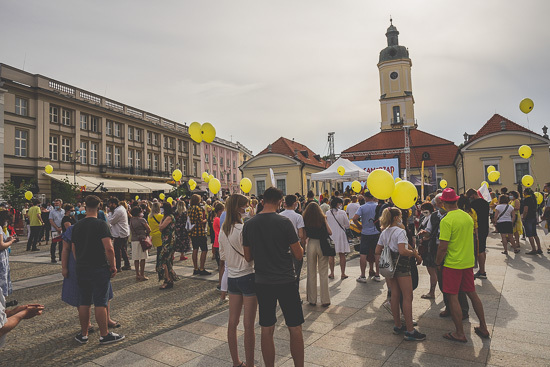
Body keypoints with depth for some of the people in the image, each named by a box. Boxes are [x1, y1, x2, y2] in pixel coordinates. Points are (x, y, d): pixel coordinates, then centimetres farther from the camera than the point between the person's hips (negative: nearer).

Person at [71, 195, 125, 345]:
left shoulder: (77, 226, 6)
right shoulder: (101, 224, -14)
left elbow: (73, 249, 13)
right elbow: (109, 248, -20)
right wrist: (113, 266, -10)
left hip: (81, 269, 6)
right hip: (99, 269, -6)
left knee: (84, 302, 15)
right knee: (100, 303, 1)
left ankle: (83, 335, 25)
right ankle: (104, 335, 11)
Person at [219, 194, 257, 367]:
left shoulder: (222, 230, 3)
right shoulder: (243, 229, -20)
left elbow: (222, 256, 11)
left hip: (232, 278, 7)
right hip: (248, 277, -7)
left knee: (232, 322, 15)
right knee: (249, 325, 4)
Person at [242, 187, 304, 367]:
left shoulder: (249, 225, -2)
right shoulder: (284, 222, -13)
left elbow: (248, 257, 5)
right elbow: (298, 254, -11)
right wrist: (297, 246, 10)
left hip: (262, 282, 4)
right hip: (286, 281, -3)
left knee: (266, 330, 14)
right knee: (295, 329, 11)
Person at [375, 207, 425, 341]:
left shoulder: (384, 233, 10)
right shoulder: (400, 231, -13)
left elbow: (377, 252, 12)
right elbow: (402, 251, -24)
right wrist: (415, 254, -10)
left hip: (389, 264, 8)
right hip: (401, 264, -8)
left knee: (395, 295, 14)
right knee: (407, 297, -1)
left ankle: (397, 325, 23)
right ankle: (410, 331, 3)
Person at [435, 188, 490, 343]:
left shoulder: (446, 221, -19)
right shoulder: (468, 216, 4)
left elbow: (443, 247, -19)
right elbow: (471, 238, 15)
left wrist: (438, 262, -6)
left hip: (453, 264, -7)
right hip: (469, 262, 7)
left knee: (453, 298, 3)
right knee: (472, 294, 19)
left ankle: (460, 334, 11)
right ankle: (483, 328, 30)